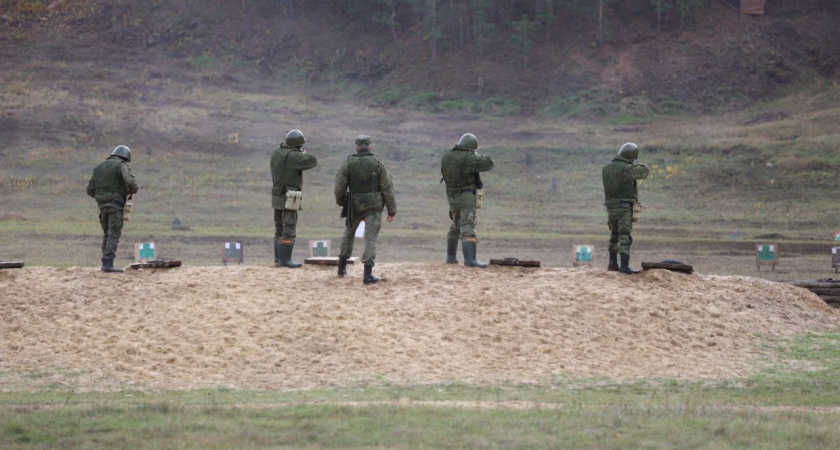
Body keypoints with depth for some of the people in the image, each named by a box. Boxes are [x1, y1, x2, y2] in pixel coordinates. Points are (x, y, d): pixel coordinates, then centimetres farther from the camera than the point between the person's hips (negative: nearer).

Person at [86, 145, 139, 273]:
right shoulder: (121, 165, -2)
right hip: (116, 204, -6)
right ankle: (108, 263, -18)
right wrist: (133, 190, 3)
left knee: (107, 234, 17)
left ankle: (106, 263, 15)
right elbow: (130, 182, -18)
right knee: (114, 235, -8)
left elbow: (90, 190, 17)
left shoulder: (98, 167, 17)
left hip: (102, 205, 6)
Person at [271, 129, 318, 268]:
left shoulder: (277, 152, 6)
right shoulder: (292, 156, -19)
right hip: (289, 199, -9)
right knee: (289, 231, -6)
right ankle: (285, 260, -8)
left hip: (277, 196, 9)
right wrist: (303, 154, 6)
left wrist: (299, 154, 16)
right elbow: (313, 161, -14)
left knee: (280, 230, 14)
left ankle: (278, 259, 16)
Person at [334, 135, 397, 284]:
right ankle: (368, 274, -12)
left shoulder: (348, 163, -5)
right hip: (374, 206, -2)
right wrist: (392, 210, 1)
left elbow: (339, 187, -2)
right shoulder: (378, 164, -5)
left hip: (354, 205, 2)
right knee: (370, 238, -3)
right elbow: (387, 188, -6)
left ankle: (342, 266, 30)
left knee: (349, 233, 24)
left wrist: (340, 202, 17)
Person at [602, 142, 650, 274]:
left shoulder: (606, 168, 6)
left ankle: (613, 264, 23)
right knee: (625, 237, -7)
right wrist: (636, 165, 13)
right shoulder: (627, 169, -16)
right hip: (624, 207, -7)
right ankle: (624, 266, -13)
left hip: (610, 207, 7)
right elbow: (645, 171, -7)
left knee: (614, 236, 19)